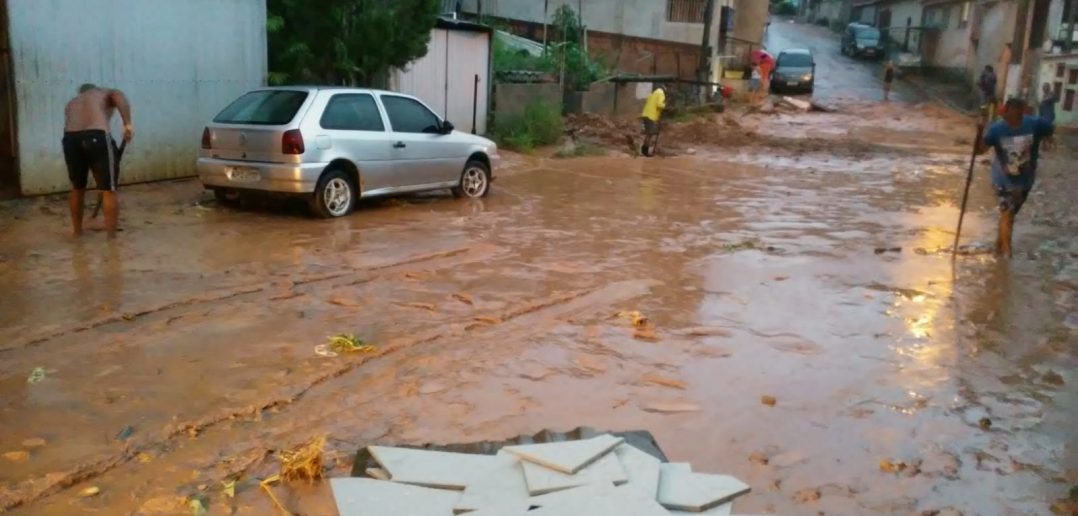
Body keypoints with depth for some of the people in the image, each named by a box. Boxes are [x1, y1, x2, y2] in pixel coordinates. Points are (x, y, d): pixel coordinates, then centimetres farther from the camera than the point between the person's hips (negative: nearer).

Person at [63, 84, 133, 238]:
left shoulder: (72, 103, 36)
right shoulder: (105, 94, 26)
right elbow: (119, 96, 0)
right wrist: (128, 124, -9)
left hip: (70, 138, 4)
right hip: (96, 136, -4)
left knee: (77, 188, 22)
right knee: (108, 190, 3)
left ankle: (77, 231, 35)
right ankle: (112, 237, 3)